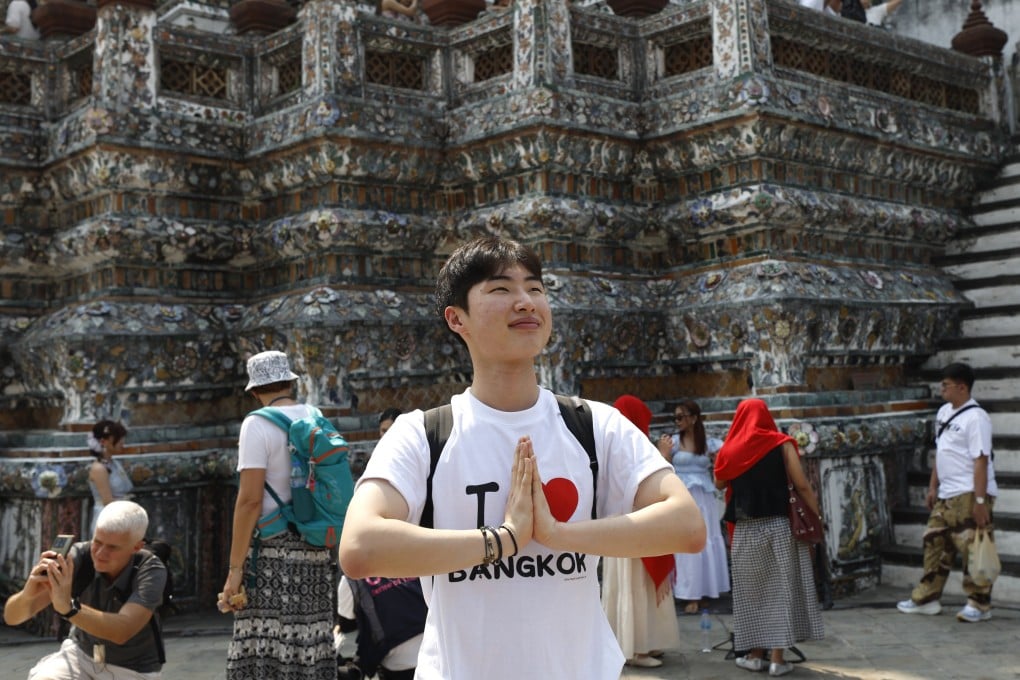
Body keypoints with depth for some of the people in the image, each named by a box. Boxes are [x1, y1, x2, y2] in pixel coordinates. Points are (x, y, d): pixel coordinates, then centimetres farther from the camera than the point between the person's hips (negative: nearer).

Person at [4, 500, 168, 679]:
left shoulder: (151, 571, -27)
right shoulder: (78, 556, -21)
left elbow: (122, 631, -41)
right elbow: (12, 616, -23)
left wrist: (68, 607, -54)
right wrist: (27, 594, -46)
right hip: (81, 654, 3)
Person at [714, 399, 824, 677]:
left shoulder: (730, 450, 0)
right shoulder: (781, 444, -3)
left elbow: (719, 482, 15)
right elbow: (802, 485, -6)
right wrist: (816, 516, 2)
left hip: (746, 529, 2)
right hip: (779, 525, -1)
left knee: (752, 590, 12)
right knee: (781, 589, 4)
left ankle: (754, 653, 15)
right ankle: (777, 658, 4)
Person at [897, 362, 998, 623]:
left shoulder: (975, 417, -14)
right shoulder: (944, 412, 13)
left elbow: (981, 461, -19)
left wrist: (980, 501, -22)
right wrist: (933, 487, 18)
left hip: (969, 496, -9)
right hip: (946, 495, 9)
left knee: (973, 549, -2)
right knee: (935, 543, 12)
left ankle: (979, 605, 9)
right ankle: (927, 598, 21)